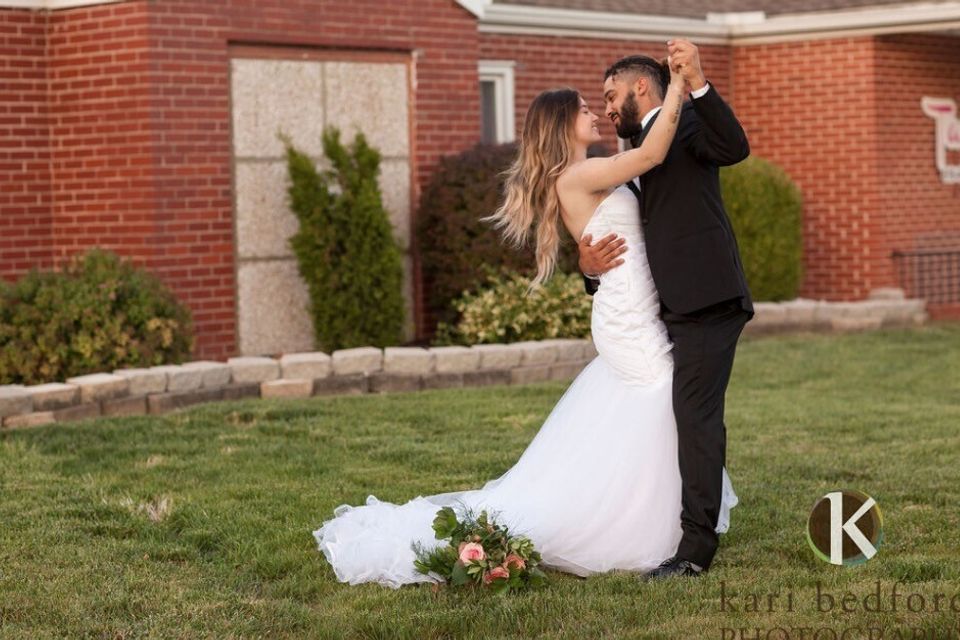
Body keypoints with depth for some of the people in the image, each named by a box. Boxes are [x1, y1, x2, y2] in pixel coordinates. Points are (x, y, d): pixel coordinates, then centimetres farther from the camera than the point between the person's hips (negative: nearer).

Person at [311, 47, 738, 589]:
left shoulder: (584, 179, 14)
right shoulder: (577, 175, -16)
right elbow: (653, 154, -26)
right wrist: (677, 85, -20)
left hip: (627, 318, 10)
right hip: (631, 322, -10)